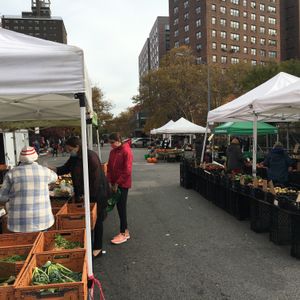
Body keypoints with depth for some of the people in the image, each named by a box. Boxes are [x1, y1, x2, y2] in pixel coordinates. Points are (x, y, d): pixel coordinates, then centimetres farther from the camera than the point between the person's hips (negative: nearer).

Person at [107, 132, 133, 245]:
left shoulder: (126, 151, -14)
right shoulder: (112, 152, 9)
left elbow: (127, 171, -18)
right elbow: (109, 168, 11)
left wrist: (117, 183, -15)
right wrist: (110, 182, 1)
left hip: (123, 184, -7)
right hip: (114, 184, 7)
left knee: (122, 208, -1)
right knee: (119, 207, 12)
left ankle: (123, 234, 10)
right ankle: (125, 231, 24)